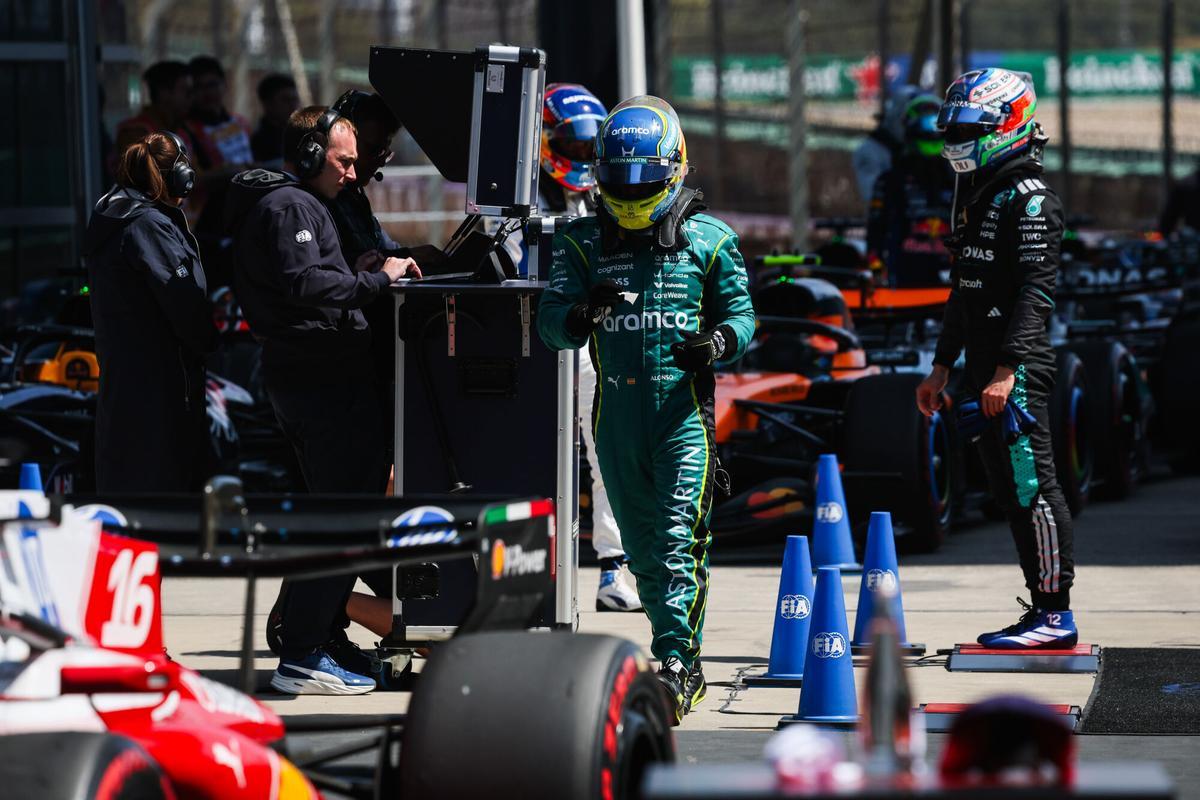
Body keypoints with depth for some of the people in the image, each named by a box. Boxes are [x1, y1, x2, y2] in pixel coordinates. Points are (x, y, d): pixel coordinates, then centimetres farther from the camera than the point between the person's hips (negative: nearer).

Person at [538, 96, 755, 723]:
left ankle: (674, 666, -18)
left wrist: (720, 342, -16)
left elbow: (740, 311, 7)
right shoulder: (582, 243, 8)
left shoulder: (708, 240, 4)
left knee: (678, 541, -14)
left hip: (685, 408, -3)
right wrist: (581, 314, -23)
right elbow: (551, 323, 0)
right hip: (616, 409, 3)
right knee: (642, 548, 10)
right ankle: (685, 664, 22)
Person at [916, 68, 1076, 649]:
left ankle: (1057, 615, -6)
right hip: (984, 370, 10)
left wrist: (1007, 371, -24)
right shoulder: (974, 197, 19)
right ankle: (1043, 610, 16)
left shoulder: (1028, 199, -12)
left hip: (1019, 368, -10)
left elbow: (1035, 291, -19)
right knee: (1008, 490, 11)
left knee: (1030, 486, -9)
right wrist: (941, 368, 24)